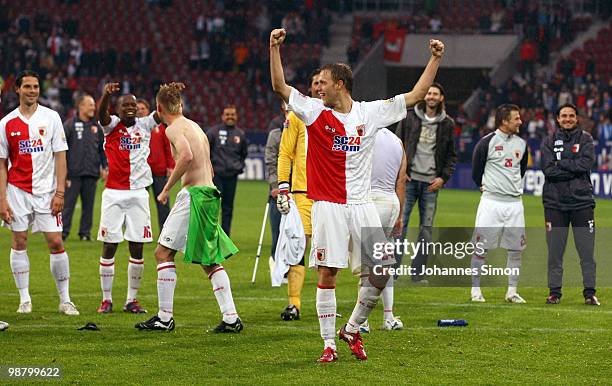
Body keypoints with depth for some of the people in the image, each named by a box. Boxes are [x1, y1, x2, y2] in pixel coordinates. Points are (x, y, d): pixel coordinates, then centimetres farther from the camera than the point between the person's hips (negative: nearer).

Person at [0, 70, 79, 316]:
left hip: (46, 189, -1)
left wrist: (60, 192, -8)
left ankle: (65, 300, 2)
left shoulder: (51, 118, 0)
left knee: (56, 242, -5)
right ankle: (24, 299, 9)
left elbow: (60, 157, -1)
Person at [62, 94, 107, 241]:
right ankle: (63, 232, 1)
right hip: (74, 173, -4)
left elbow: (102, 149, 19)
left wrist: (104, 167, 10)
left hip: (91, 174, 4)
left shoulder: (96, 127, 12)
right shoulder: (69, 125, -2)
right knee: (68, 203, -4)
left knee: (88, 204, 7)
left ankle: (85, 232, 13)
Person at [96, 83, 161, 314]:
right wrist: (107, 94, -42)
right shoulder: (112, 125, 0)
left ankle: (131, 300, 11)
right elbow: (102, 112, -20)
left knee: (137, 248, 2)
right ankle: (106, 299, 8)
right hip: (114, 194, -2)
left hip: (138, 193, 2)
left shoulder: (144, 125, 9)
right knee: (109, 246, 0)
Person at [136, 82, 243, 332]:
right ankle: (231, 318, 6)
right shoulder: (195, 126, 20)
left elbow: (187, 155, -27)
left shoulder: (174, 129, -7)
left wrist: (167, 188, -19)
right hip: (209, 191, 9)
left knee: (163, 253, -1)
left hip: (193, 194, -9)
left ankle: (165, 318, -2)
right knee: (210, 260, 12)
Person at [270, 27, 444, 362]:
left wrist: (435, 59, 3)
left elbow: (415, 95, 8)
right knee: (327, 273, -4)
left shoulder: (371, 112, 5)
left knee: (380, 271, -2)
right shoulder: (315, 111, 2)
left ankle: (352, 329, 18)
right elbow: (280, 86, -5)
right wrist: (274, 48, -15)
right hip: (328, 206, -2)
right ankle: (328, 343, 4)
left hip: (362, 205, 2)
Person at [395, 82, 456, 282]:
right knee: (400, 224, -5)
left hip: (431, 183, 2)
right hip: (409, 179, -2)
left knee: (426, 228, 3)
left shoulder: (447, 124, 7)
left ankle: (418, 273, 8)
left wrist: (443, 177, 0)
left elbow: (451, 155, 13)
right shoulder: (410, 118, 3)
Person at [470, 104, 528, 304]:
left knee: (516, 248, 4)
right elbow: (476, 171, 4)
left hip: (515, 203, 5)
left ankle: (512, 291, 13)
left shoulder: (521, 143, 9)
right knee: (481, 247, -3)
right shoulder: (487, 142, -7)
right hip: (491, 202, -5)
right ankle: (476, 290, 5)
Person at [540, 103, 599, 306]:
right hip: (555, 203, 0)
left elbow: (586, 163, -9)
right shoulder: (549, 141, 7)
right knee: (554, 251, 3)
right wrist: (574, 169, -11)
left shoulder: (585, 139, 7)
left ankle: (590, 292, 5)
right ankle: (554, 292, 10)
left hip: (582, 201, 0)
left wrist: (560, 164, -10)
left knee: (587, 251, -1)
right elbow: (548, 169, -7)